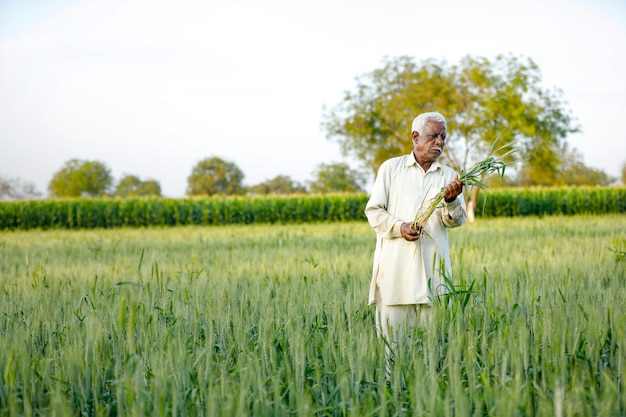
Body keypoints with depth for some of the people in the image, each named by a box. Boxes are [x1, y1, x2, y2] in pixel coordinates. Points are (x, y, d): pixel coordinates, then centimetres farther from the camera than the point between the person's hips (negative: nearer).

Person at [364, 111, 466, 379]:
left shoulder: (449, 176, 15)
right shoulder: (391, 168, 11)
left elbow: (456, 220, 4)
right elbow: (373, 210, 6)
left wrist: (451, 200, -18)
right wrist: (399, 227, -11)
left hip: (433, 267, 2)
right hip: (395, 265, -2)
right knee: (392, 331, -5)